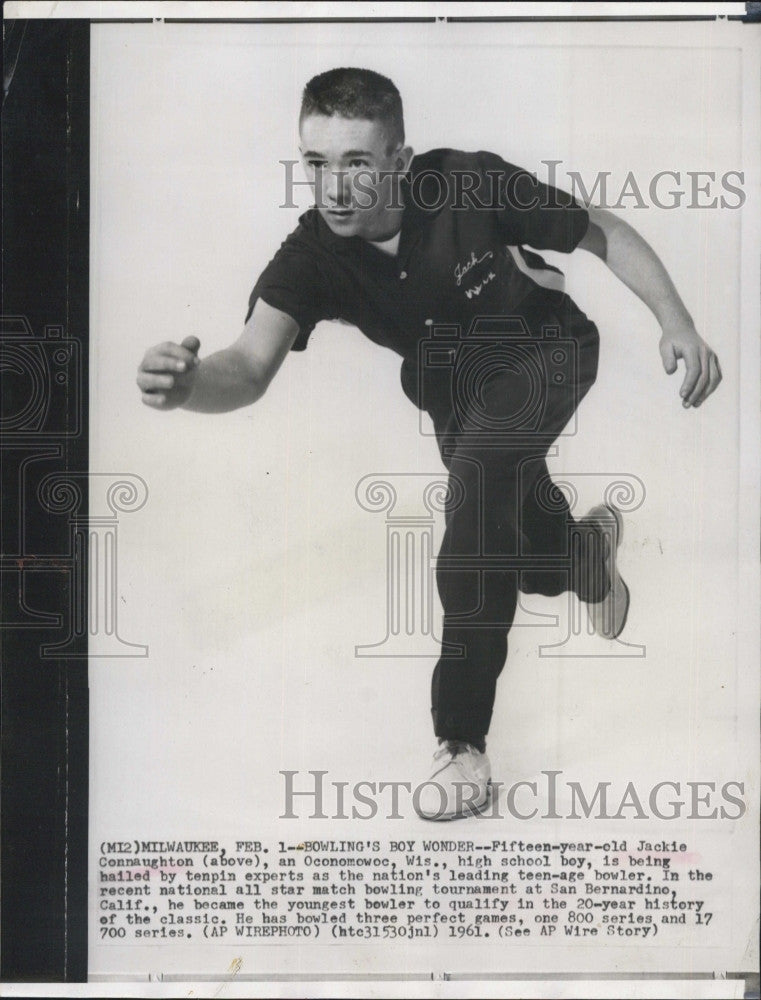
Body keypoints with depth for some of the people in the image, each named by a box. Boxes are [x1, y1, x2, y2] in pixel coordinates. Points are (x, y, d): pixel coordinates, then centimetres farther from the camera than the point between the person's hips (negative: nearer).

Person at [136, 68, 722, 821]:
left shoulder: (472, 186, -32)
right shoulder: (311, 256, -28)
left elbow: (603, 234, -17)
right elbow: (251, 368, -43)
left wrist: (677, 325, -25)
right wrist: (189, 384, -66)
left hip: (545, 352, -3)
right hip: (450, 384, 4)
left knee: (479, 478, -31)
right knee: (527, 560, 14)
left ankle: (463, 739, -22)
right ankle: (590, 546, 58)